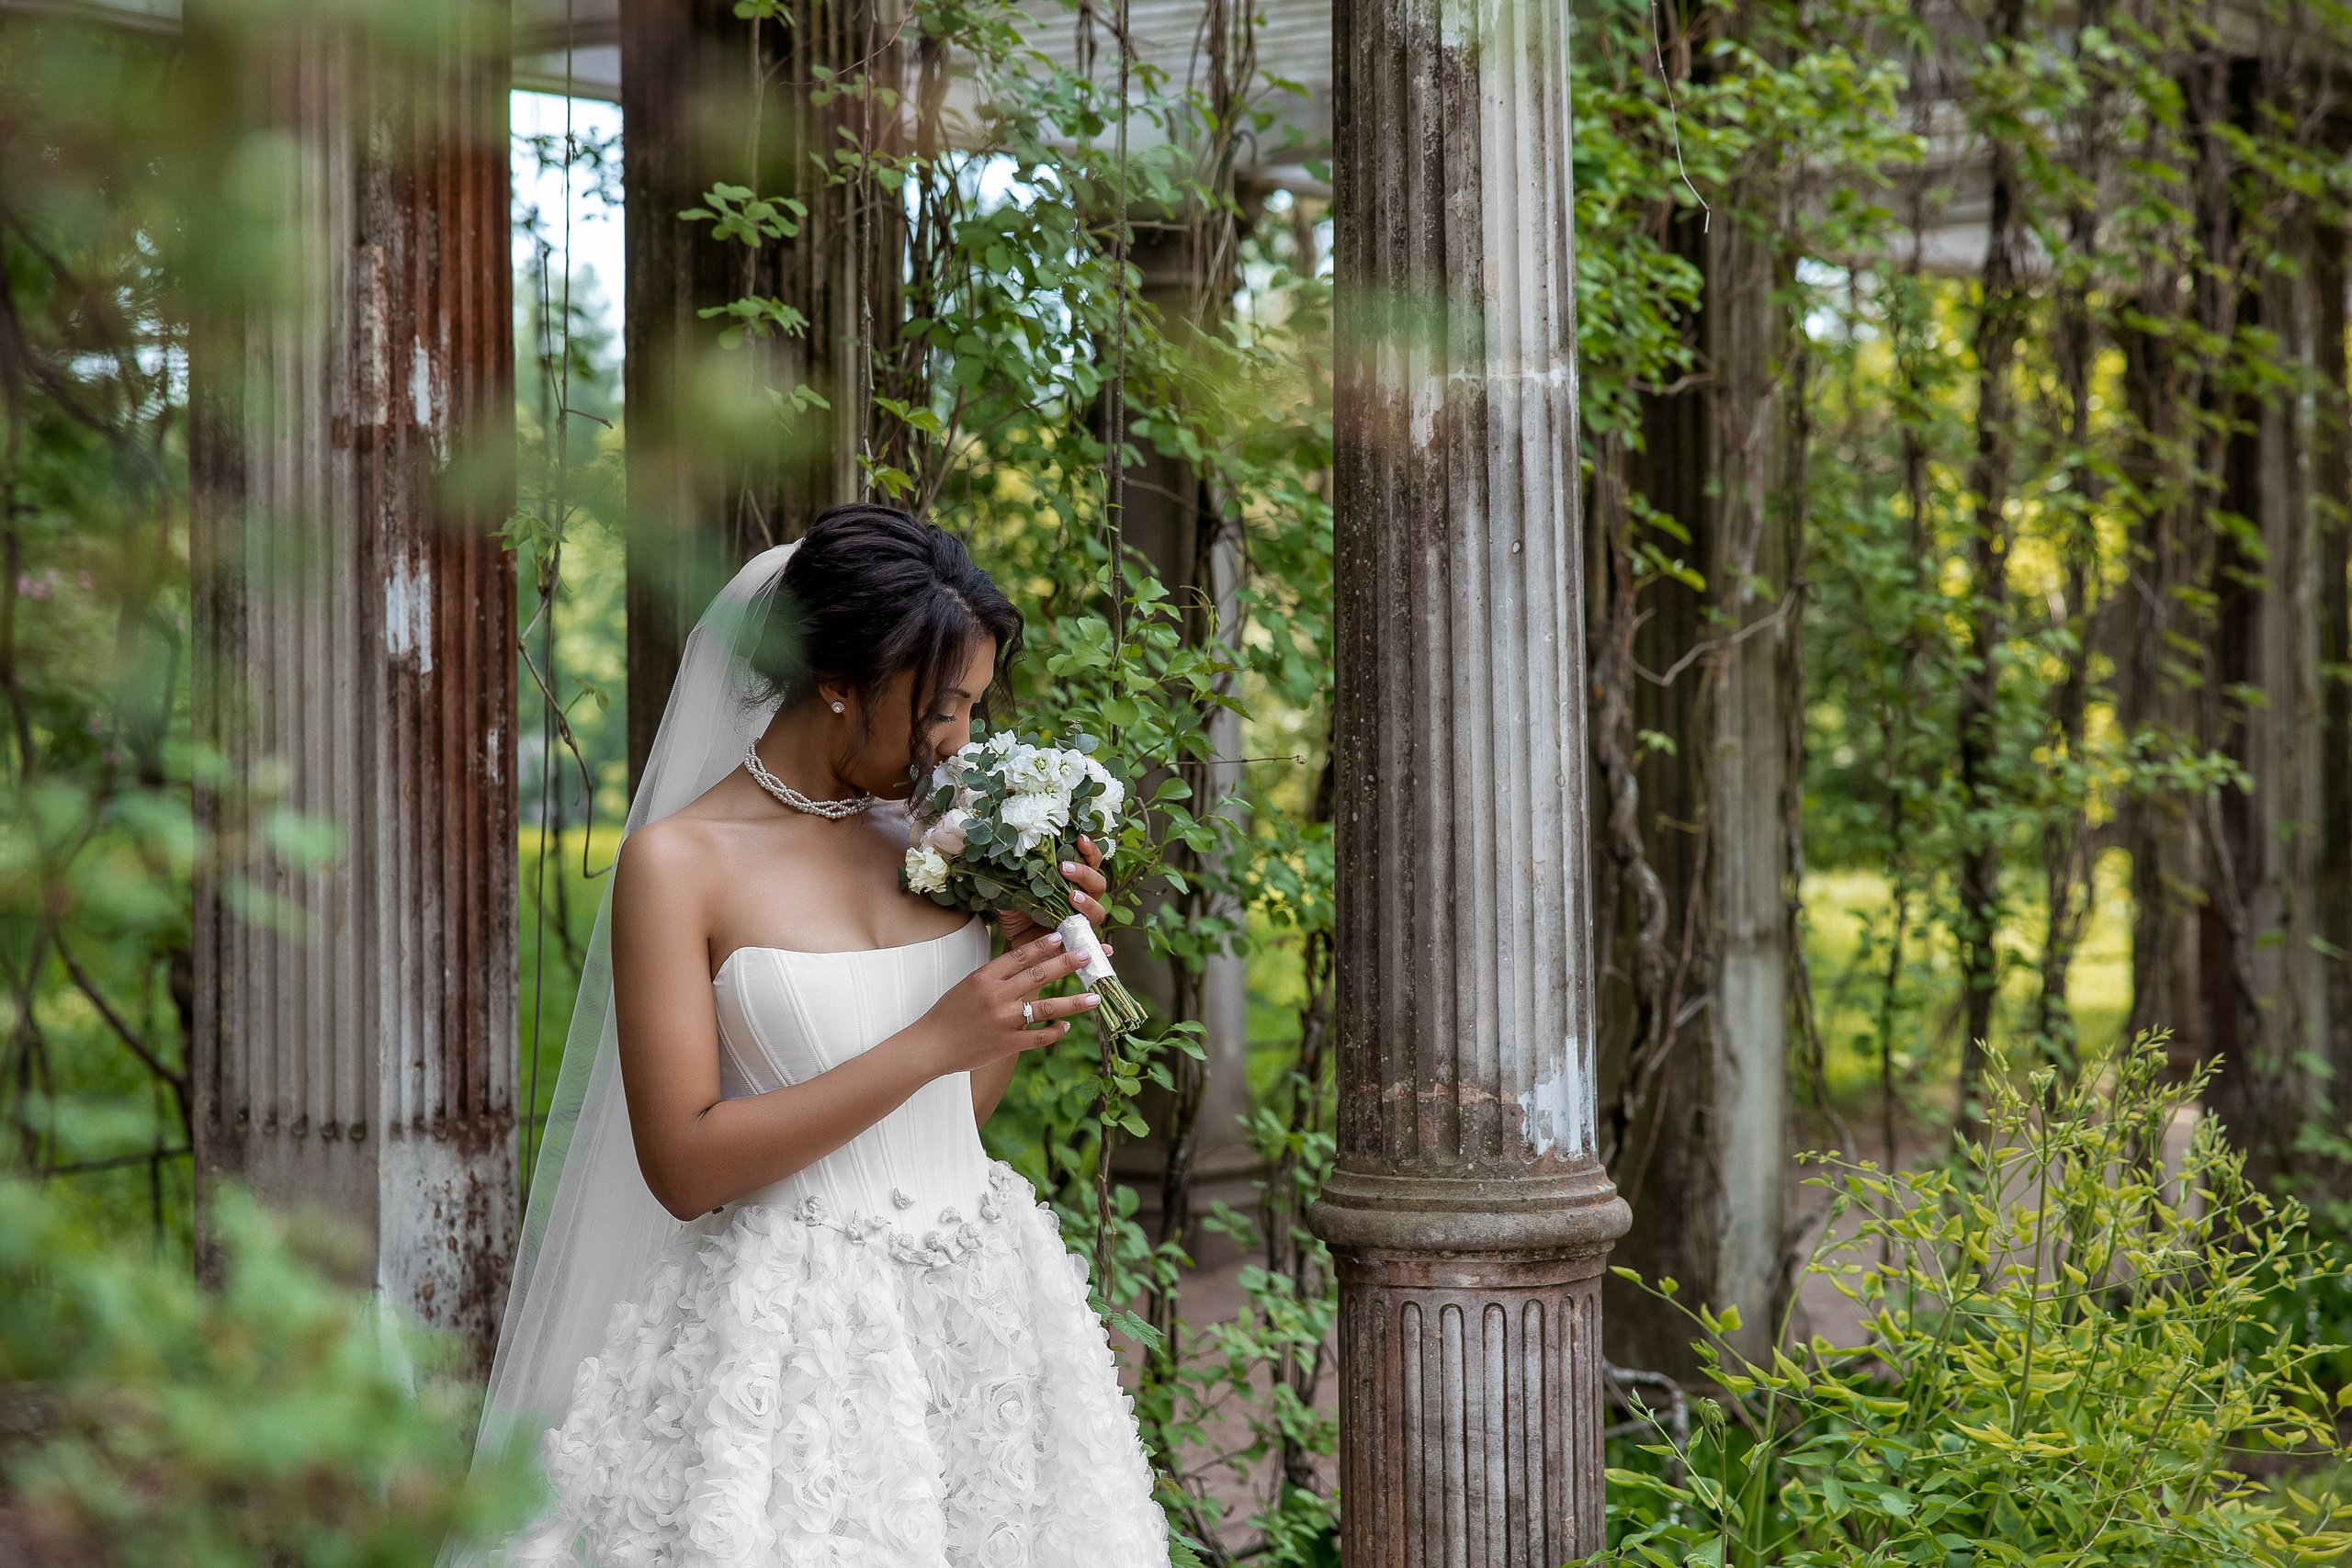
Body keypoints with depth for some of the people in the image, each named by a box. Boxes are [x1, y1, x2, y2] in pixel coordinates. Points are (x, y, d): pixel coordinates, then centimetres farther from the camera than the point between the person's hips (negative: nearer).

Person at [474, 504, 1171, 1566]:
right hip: (800, 1332, -5)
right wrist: (928, 1044, -17)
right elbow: (683, 1168, -15)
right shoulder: (678, 862, -8)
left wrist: (1032, 955, 0)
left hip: (975, 1309, 5)